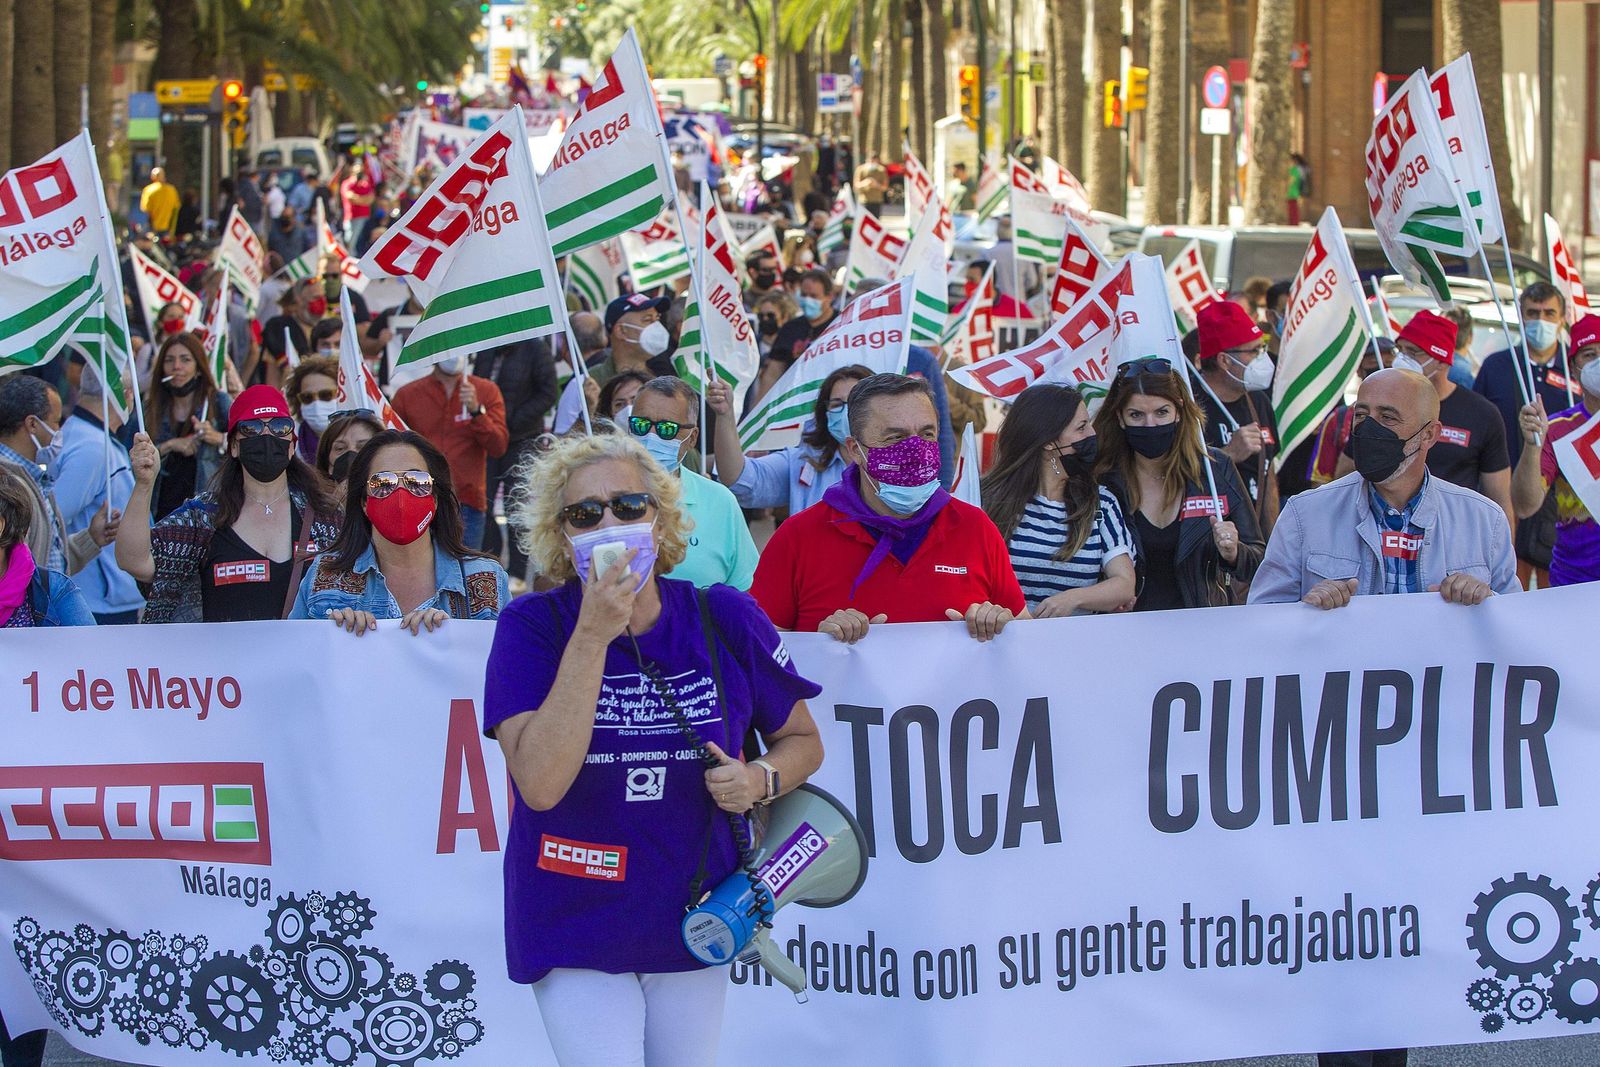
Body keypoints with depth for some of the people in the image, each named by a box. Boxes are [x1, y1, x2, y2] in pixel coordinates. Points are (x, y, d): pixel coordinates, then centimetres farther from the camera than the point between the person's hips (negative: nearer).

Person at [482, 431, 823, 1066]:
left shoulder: (726, 621, -5)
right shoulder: (532, 627, -12)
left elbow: (802, 740, 10)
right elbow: (540, 785, -24)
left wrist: (760, 779, -14)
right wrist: (593, 635, -27)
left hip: (695, 917, 3)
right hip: (575, 926, -3)